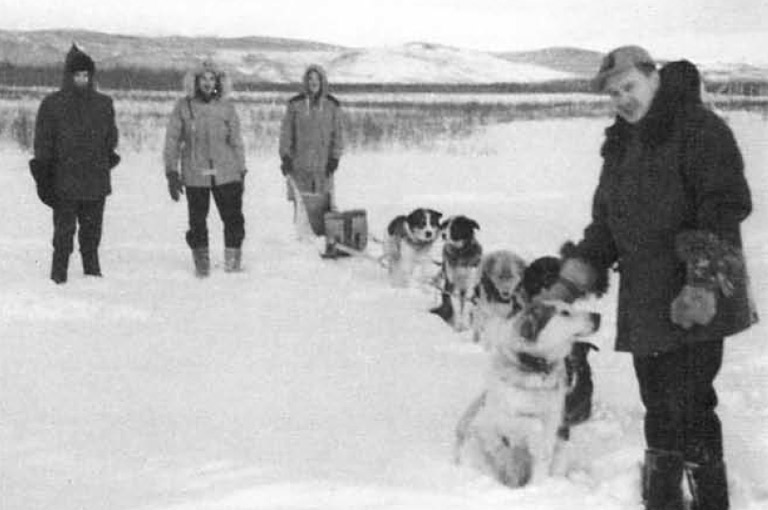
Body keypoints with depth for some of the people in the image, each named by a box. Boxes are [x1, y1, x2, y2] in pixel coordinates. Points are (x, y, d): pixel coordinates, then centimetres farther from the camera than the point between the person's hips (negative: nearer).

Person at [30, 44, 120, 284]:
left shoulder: (103, 104, 8)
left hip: (96, 181, 3)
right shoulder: (52, 104, 0)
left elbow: (111, 139, 18)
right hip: (64, 181, -3)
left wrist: (107, 162, 15)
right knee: (64, 231, -3)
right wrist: (43, 178, -4)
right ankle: (59, 275, 6)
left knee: (92, 231, 9)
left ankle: (93, 273, 20)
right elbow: (43, 143, 0)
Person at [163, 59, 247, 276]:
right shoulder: (183, 107, 0)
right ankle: (201, 263, 18)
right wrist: (172, 173, -1)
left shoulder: (226, 108, 4)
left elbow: (236, 142, 12)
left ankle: (233, 258, 14)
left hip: (226, 175, 1)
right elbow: (172, 142, 4)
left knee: (233, 218, -2)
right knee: (197, 221, 3)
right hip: (194, 175, -1)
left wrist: (241, 172, 11)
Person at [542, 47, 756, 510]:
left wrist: (704, 281, -23)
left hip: (695, 303, -7)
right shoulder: (622, 145, 17)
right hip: (645, 301, 7)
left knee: (687, 405, -8)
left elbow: (727, 206, -15)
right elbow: (606, 223, 22)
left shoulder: (699, 128, -7)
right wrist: (571, 282, 13)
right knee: (658, 407, 12)